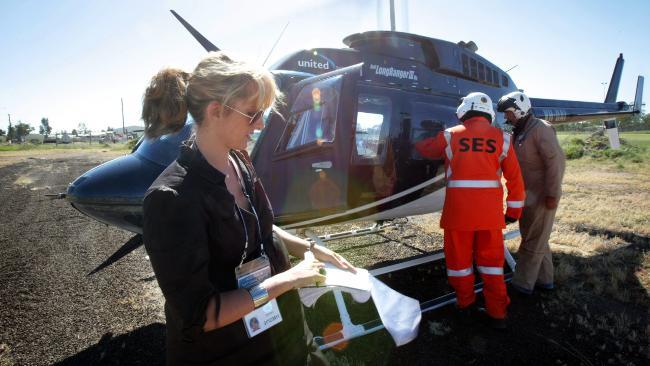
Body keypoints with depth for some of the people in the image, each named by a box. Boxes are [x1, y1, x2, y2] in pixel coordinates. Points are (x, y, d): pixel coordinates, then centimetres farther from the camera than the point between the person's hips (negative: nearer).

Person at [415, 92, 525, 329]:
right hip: (490, 211, 2)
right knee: (491, 259, 15)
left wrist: (420, 141, 42)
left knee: (459, 257, 14)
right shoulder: (502, 138, 4)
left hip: (458, 208, -1)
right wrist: (514, 210, 13)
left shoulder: (450, 136, 1)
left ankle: (466, 306, 28)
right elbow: (515, 179, 4)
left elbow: (423, 149, 19)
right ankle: (497, 314, 23)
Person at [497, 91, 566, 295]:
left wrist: (552, 195, -21)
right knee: (536, 239, 18)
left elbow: (556, 161, -21)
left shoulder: (540, 129, -16)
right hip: (528, 195, 9)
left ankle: (522, 284, 11)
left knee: (533, 241, 1)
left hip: (542, 197, -9)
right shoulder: (518, 133, 11)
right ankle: (544, 279, 31)